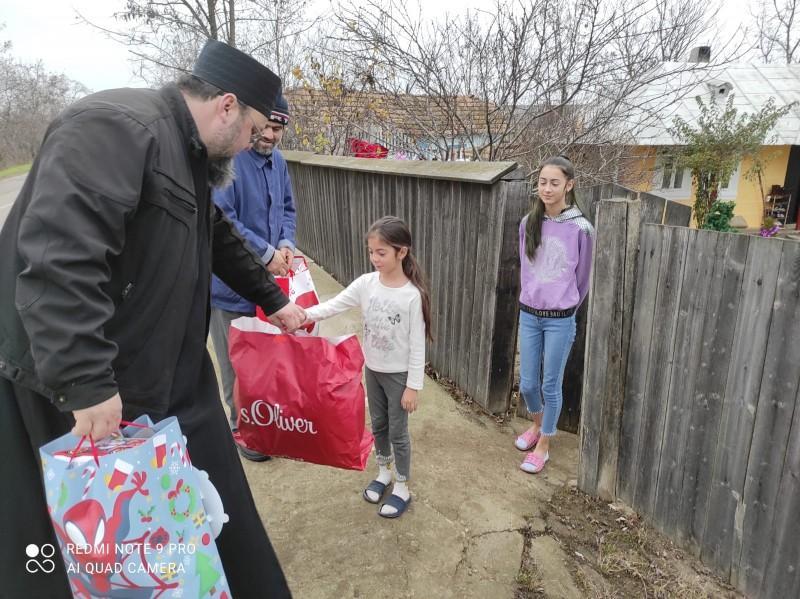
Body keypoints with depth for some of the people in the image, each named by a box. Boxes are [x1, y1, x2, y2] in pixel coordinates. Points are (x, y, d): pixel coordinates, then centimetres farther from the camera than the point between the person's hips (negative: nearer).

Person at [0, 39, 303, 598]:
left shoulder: (188, 154, 12)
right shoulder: (115, 128, -21)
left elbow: (220, 240, 25)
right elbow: (56, 258, -32)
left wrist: (274, 300, 28)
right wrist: (88, 383, -32)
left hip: (159, 371, 10)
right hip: (73, 387, -9)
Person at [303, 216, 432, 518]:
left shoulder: (412, 295, -21)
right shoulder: (366, 283, -8)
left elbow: (417, 345, -16)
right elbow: (334, 305, -11)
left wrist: (413, 386, -14)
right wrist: (304, 314, -30)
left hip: (399, 374, -5)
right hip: (372, 369, 5)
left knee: (397, 431, 8)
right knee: (378, 425, 21)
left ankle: (402, 488, 28)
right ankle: (384, 472, 43)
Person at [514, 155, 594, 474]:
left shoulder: (580, 228, -11)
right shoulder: (528, 224, 0)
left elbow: (583, 278, 0)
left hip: (560, 320, -3)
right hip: (528, 314, 4)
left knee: (551, 386, 8)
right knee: (527, 383, 13)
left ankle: (543, 446, 27)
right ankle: (537, 424, 43)